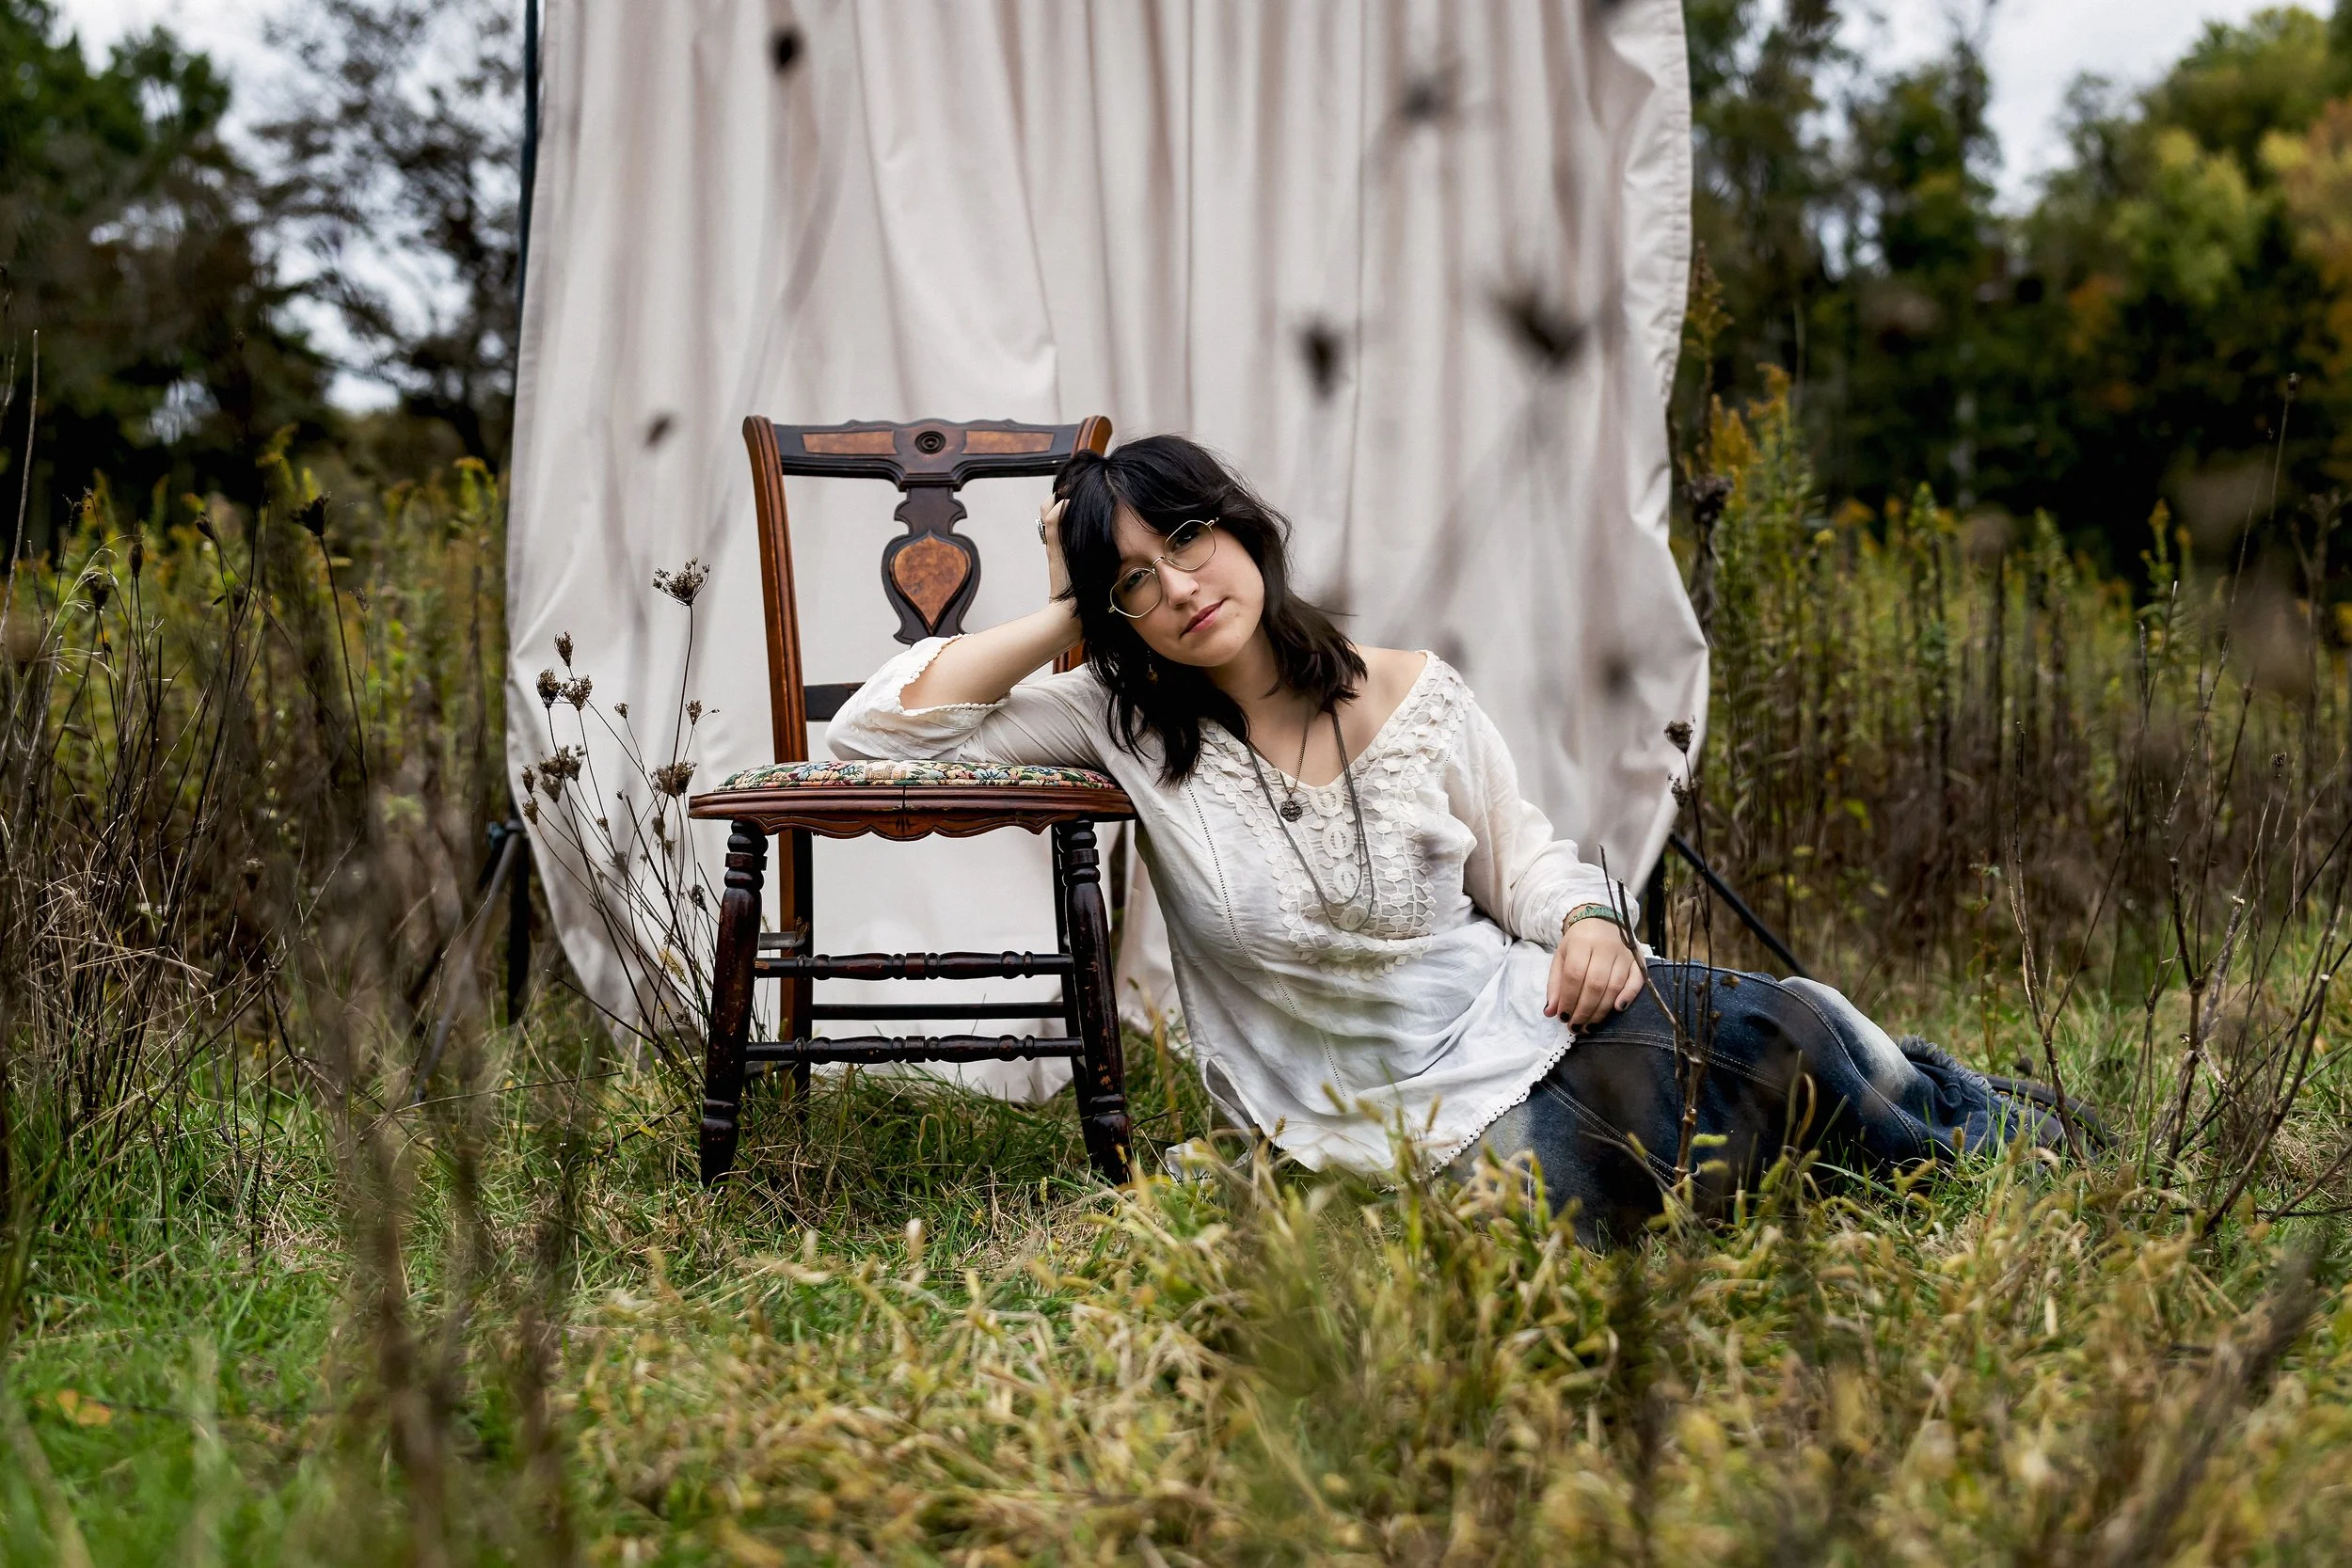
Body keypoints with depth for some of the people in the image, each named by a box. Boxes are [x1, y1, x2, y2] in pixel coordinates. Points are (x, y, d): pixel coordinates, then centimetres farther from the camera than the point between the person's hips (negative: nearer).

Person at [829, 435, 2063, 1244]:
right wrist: (1063, 617, -7)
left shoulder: (1418, 699, 1)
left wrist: (1584, 918, -9)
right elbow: (873, 730, -8)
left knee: (1794, 1025, -25)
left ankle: (1999, 1149, 7)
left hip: (1535, 1015, 3)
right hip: (1412, 1116, -2)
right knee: (1589, 1196, -31)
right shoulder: (1125, 729, -3)